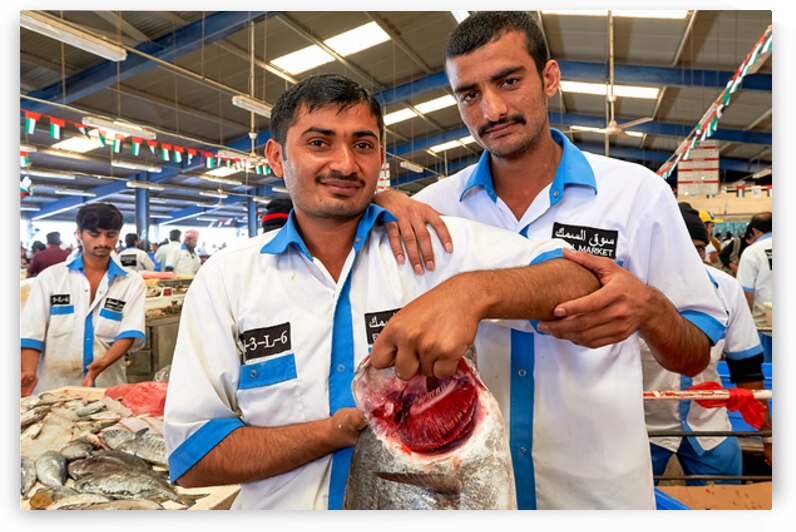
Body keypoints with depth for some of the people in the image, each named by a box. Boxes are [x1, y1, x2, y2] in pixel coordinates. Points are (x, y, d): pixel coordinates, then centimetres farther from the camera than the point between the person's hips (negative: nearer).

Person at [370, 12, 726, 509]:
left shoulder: (639, 192, -9)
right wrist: (383, 199, -19)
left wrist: (650, 310, -26)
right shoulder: (435, 205, -5)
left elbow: (697, 358, -4)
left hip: (600, 484, -1)